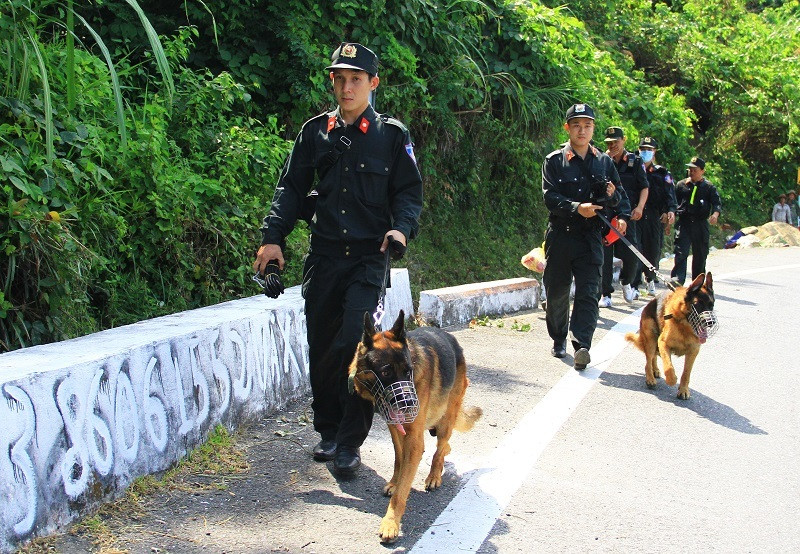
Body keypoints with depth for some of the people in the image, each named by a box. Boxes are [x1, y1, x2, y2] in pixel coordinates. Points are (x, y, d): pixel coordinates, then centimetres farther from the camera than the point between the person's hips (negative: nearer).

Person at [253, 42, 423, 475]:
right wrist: (273, 236, 0)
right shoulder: (314, 132, 11)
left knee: (356, 342, -15)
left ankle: (350, 443, -4)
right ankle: (328, 431, 25)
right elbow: (292, 188, 12)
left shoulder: (392, 135, 4)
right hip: (323, 254, 4)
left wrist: (402, 228, -15)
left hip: (369, 256, -3)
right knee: (321, 347, 8)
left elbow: (409, 191, 5)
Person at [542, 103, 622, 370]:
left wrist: (610, 194, -6)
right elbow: (550, 197, -8)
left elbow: (618, 198, 18)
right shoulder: (554, 161, 3)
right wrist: (577, 207, -24)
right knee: (557, 292, 7)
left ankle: (582, 345, -17)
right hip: (560, 235, -1)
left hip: (591, 237, 1)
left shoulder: (604, 162, 13)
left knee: (588, 292, -11)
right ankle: (559, 339, 27)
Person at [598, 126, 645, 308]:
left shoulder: (635, 162, 9)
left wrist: (639, 207, -7)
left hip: (627, 215, 0)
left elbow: (644, 187, 7)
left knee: (631, 255, -6)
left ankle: (626, 283, 23)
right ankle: (605, 294, 4)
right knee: (604, 254, -3)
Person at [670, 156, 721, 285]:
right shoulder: (681, 185, 10)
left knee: (700, 255, 9)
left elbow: (717, 203, -5)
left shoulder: (709, 187, 6)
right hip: (683, 223, -1)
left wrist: (715, 214, -26)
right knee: (681, 252, -15)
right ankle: (677, 279, -24)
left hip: (701, 225, 1)